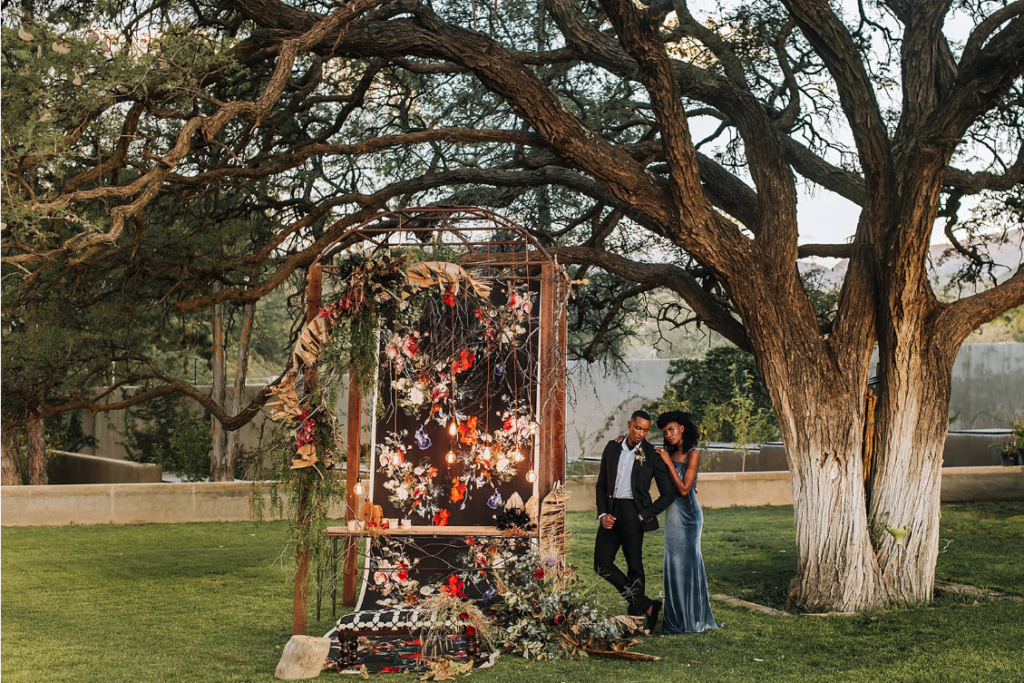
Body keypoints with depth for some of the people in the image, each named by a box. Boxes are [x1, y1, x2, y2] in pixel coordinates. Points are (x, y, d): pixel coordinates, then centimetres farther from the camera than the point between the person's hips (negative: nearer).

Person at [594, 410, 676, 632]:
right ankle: (647, 606, 13)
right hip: (611, 511, 5)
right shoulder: (612, 447, 8)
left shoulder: (652, 455, -3)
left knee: (635, 567, 0)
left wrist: (644, 515, -8)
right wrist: (602, 513, 0)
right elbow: (602, 484, 13)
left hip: (632, 513, -5)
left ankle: (638, 618, 15)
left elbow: (668, 494, -1)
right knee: (602, 565, 3)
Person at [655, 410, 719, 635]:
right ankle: (677, 619, 16)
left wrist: (669, 462, -17)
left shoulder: (692, 454, -11)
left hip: (688, 514, -7)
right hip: (672, 513, 7)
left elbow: (684, 489, -16)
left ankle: (694, 619, 7)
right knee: (673, 563, 9)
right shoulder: (669, 454, 10)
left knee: (688, 561, -2)